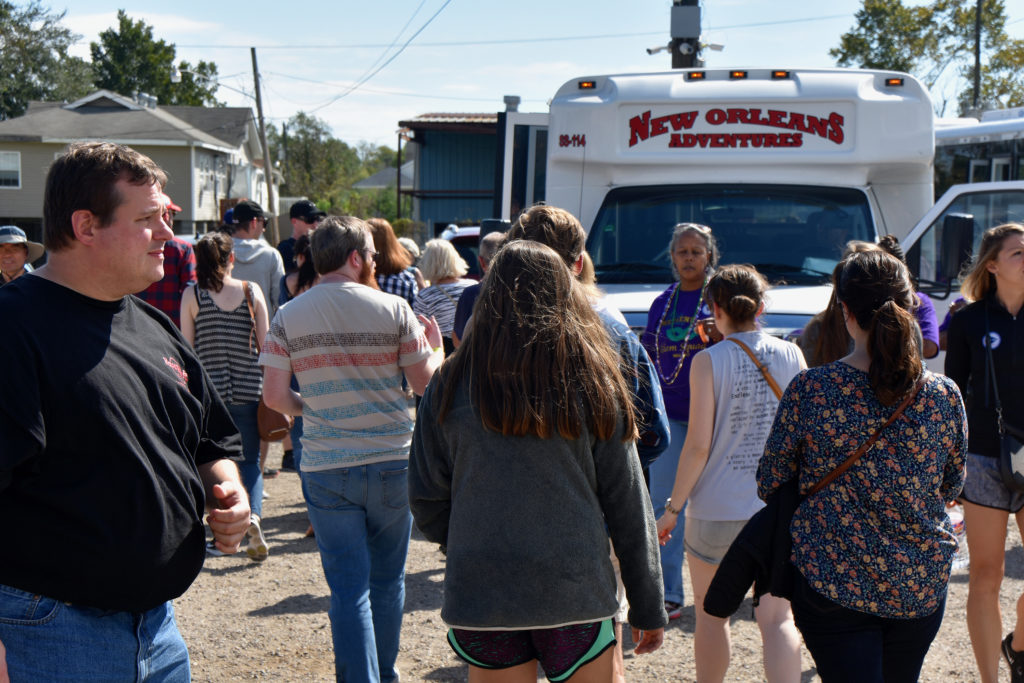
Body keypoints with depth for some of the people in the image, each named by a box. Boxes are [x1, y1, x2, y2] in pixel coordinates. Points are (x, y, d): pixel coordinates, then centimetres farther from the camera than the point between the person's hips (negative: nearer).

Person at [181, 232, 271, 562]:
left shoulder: (192, 295, -3)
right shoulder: (251, 291, 0)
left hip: (208, 389, -1)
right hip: (247, 389, 1)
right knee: (250, 460, 10)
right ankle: (254, 514, -15)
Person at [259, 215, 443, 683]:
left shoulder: (288, 316, -2)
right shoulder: (392, 308, -5)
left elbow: (274, 396, -5)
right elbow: (425, 382, -1)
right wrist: (435, 348, 19)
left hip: (325, 468, 0)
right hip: (391, 461, 0)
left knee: (348, 588, 4)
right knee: (387, 580, 17)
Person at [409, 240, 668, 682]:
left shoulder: (452, 385, -3)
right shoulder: (594, 384, -4)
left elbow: (426, 500, 2)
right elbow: (628, 505, -1)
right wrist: (649, 608, 7)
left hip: (479, 595, 1)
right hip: (575, 593, 0)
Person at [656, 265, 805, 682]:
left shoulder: (709, 361, -10)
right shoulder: (791, 356, 0)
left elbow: (698, 445, -11)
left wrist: (672, 508, -3)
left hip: (716, 507, -2)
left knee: (711, 615, 15)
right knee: (777, 619, 7)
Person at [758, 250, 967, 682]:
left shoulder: (809, 390, -15)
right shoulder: (945, 396, -8)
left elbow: (769, 484, -3)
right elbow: (951, 488, 8)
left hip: (833, 583, -3)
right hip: (923, 584, 3)